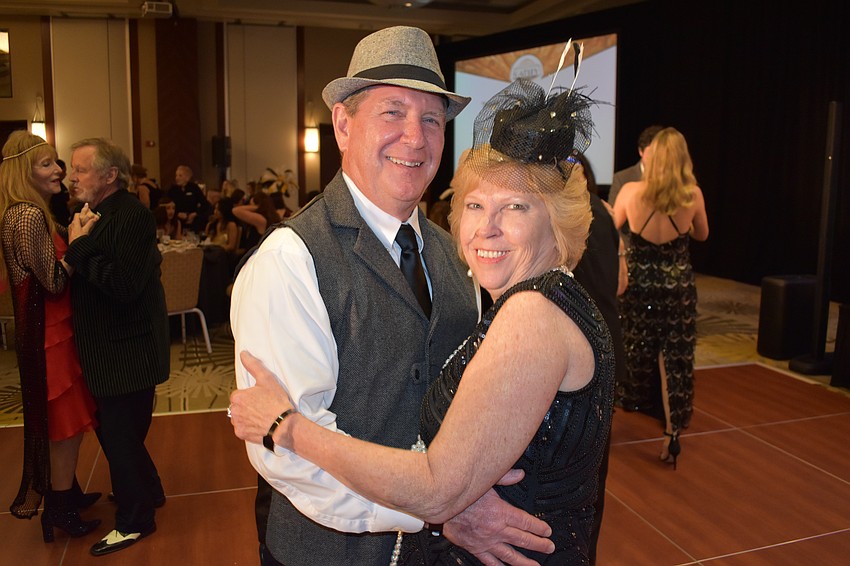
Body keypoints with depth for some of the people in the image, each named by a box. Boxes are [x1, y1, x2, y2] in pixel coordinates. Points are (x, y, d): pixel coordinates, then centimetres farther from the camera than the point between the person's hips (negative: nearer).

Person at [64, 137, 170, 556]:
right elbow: (86, 278, 12)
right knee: (114, 430, 22)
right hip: (109, 350, 10)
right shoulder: (95, 214, 10)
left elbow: (124, 284, -29)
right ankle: (146, 493, 43)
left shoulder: (131, 215, -20)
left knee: (120, 436, 4)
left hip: (127, 352, -10)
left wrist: (80, 249, -22)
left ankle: (134, 521, 23)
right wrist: (78, 247, -4)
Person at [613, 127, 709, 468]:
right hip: (678, 289, 1)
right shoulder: (693, 195, -9)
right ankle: (672, 434, 11)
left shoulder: (631, 192, -14)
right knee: (675, 361, 8)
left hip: (637, 285, 0)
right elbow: (702, 235, 10)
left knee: (630, 353, 19)